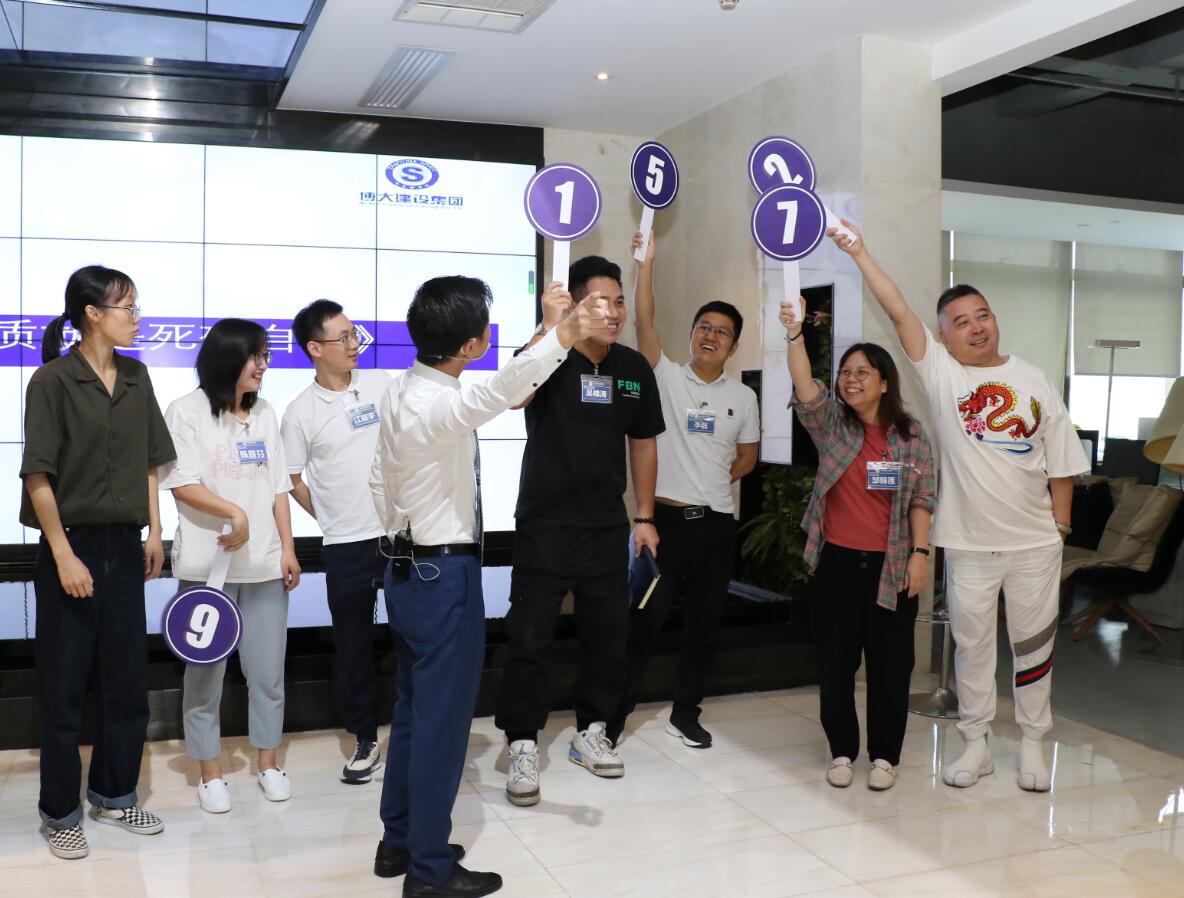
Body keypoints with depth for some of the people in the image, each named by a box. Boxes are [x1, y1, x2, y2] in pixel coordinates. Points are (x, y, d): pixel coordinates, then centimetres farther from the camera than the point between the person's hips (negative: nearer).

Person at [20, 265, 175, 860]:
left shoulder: (135, 377, 6)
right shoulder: (52, 380, -11)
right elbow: (38, 475, -13)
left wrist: (153, 533, 8)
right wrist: (64, 556, -15)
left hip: (125, 547, 5)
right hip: (70, 546, -5)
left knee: (127, 681, 12)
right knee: (64, 688, 5)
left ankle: (114, 795, 30)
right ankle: (60, 813, 21)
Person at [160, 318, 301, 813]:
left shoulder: (265, 414, 12)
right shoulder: (188, 410, -3)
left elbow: (279, 487, 12)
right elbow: (181, 483, -11)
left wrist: (288, 547, 7)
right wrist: (233, 512, -24)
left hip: (264, 564, 4)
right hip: (208, 565, -4)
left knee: (268, 672, 8)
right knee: (206, 672, 5)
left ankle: (268, 764, 24)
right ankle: (210, 773, 19)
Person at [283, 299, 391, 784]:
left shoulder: (384, 384, 1)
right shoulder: (300, 412, -3)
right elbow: (293, 481, 7)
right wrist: (334, 522, 7)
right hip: (346, 546, 0)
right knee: (353, 646, 10)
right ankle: (365, 740, 25)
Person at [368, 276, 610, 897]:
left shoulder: (399, 392, 5)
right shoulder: (436, 404, -24)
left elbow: (380, 479, 14)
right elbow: (496, 392, -47)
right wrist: (562, 336, -59)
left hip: (407, 570, 9)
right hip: (445, 577, -9)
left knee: (412, 710, 19)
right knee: (443, 719, 2)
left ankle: (398, 843, 33)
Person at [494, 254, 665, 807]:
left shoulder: (634, 368, 4)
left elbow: (643, 443, 13)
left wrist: (645, 517, 12)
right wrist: (549, 330, -38)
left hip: (607, 528, 5)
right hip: (545, 527, -4)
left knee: (609, 634, 12)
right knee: (529, 638, -2)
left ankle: (590, 733, 30)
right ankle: (522, 747, 12)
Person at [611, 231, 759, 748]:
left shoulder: (742, 397, 8)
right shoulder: (666, 378, -1)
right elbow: (644, 321, -13)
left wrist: (712, 482, 4)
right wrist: (646, 260, -18)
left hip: (716, 523, 4)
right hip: (665, 516, -3)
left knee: (704, 625, 11)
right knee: (644, 620, 1)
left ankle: (686, 713, 26)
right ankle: (618, 709, 16)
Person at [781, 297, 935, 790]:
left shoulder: (911, 433, 2)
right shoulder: (831, 423, 3)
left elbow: (921, 498, 2)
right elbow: (804, 386, -16)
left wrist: (920, 553, -5)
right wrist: (795, 332, -29)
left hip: (892, 564, -1)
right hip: (837, 560, 1)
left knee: (890, 661, 6)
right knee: (836, 659, 7)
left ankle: (884, 754, 20)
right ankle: (842, 749, 21)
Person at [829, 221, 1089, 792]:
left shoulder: (1032, 381, 3)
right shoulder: (939, 373, -2)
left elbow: (1061, 462, 6)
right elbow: (899, 313, -12)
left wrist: (1061, 523, 1)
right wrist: (859, 253, -19)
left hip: (1034, 542, 1)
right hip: (968, 542, -1)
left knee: (1034, 643, 11)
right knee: (971, 644, 9)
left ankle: (1032, 743, 27)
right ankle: (976, 744, 24)